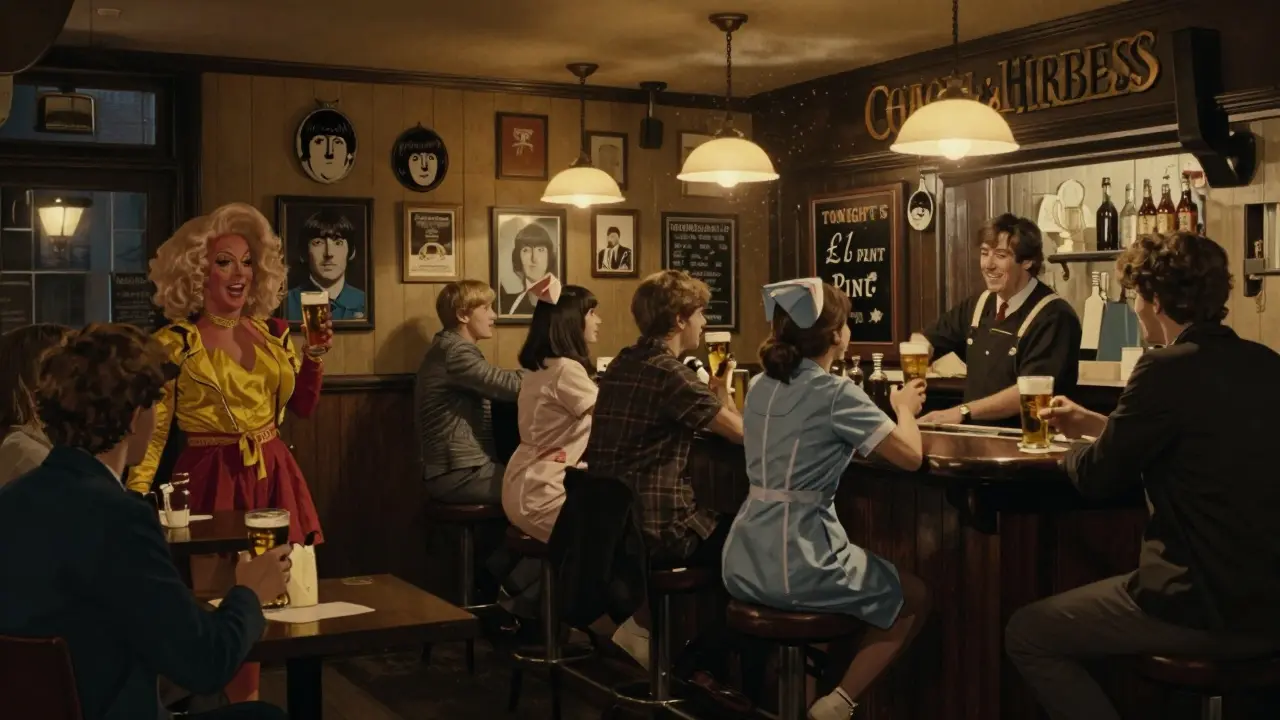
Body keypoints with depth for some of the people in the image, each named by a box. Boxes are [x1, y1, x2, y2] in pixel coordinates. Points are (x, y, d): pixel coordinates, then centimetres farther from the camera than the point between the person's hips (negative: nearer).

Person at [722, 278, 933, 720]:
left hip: (744, 563, 8)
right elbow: (911, 456, -10)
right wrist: (904, 408, 10)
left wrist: (887, 409, 23)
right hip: (797, 565, -7)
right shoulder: (837, 393, -12)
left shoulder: (760, 387, 10)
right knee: (914, 599, 18)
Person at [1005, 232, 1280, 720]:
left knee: (1025, 635, 6)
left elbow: (1095, 477, -9)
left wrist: (1078, 446, 14)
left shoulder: (1170, 368, -18)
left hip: (1212, 610, -9)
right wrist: (1096, 425, 25)